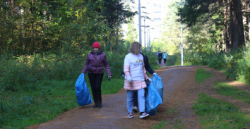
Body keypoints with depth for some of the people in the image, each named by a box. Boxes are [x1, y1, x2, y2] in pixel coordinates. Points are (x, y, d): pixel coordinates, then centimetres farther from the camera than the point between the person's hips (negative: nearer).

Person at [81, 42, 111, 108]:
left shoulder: (102, 55, -1)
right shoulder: (90, 55, 3)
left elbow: (106, 65, 2)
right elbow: (87, 64, 10)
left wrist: (109, 74, -5)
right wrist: (83, 72, 2)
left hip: (99, 73, -2)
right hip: (91, 73, 2)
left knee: (97, 87, -13)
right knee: (93, 88, 1)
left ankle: (99, 102, 2)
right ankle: (96, 103, 11)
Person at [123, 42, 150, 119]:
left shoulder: (141, 56, 13)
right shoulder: (128, 57, -5)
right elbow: (126, 69, -14)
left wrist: (146, 77, 26)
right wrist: (128, 76, -31)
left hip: (140, 80, 4)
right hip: (131, 81, -4)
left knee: (141, 96, -10)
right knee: (130, 98, 6)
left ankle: (142, 112, -14)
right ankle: (130, 113, 17)